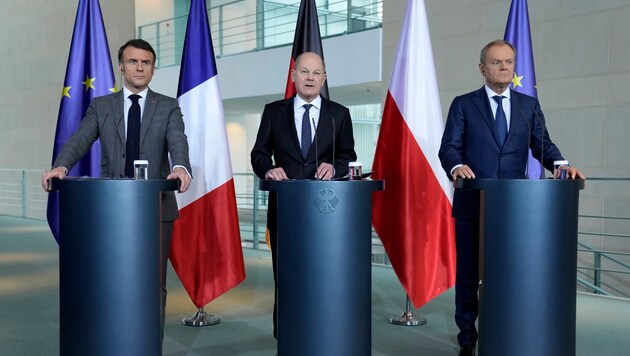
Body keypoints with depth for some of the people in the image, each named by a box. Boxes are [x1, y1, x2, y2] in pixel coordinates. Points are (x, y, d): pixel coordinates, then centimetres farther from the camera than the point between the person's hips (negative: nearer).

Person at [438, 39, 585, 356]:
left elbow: (542, 145, 8)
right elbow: (448, 147, -3)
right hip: (472, 203, -1)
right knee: (468, 274, 6)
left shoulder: (529, 105, 12)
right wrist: (456, 166, -25)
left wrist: (562, 165, -13)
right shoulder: (463, 104, 5)